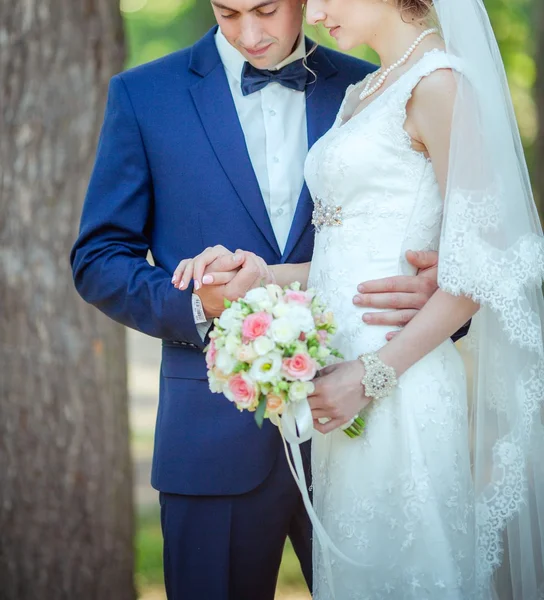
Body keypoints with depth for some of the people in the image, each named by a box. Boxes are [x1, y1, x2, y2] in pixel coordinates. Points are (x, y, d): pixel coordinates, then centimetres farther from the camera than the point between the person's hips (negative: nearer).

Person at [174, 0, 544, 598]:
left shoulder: (438, 83, -9)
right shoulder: (362, 93, 17)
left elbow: (478, 266, -14)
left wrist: (371, 375, -17)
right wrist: (264, 274, 3)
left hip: (398, 393, -8)